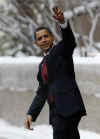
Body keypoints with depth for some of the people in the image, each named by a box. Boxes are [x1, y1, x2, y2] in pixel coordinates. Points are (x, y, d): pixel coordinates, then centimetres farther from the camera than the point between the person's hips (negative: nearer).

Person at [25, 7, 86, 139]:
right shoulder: (43, 64, 25)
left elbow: (70, 41, -20)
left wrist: (62, 22, -39)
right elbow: (42, 92, 26)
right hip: (56, 111, 8)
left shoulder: (61, 49, 3)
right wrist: (31, 114, 16)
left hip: (68, 108, -8)